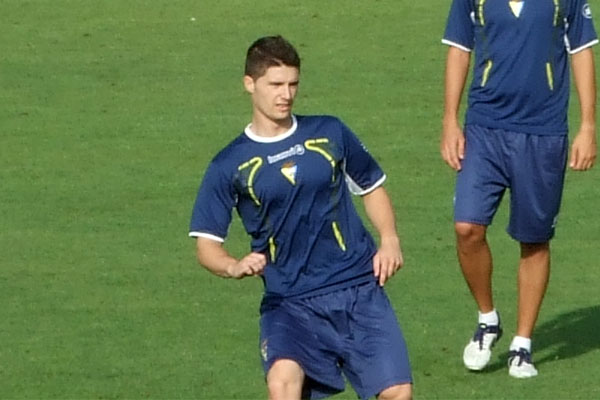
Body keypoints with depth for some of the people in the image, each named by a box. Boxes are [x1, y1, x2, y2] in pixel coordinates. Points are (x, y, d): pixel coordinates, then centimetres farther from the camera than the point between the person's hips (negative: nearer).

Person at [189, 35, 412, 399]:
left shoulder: (329, 134, 7)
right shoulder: (230, 166, 2)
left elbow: (372, 186, 20)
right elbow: (207, 243, 3)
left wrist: (390, 240, 2)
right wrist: (234, 267, -19)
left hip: (359, 290, 2)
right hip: (290, 301, -2)